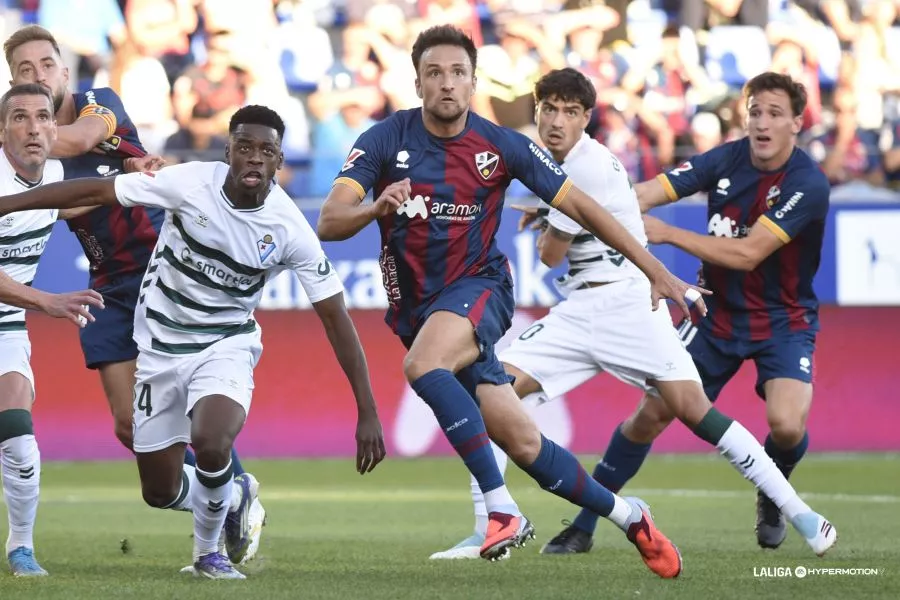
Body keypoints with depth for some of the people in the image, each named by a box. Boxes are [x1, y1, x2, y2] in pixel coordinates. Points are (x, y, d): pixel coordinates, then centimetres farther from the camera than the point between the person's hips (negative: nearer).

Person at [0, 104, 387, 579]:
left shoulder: (290, 229, -18)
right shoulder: (191, 183, -18)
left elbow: (336, 318, -13)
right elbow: (94, 191, -12)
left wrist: (367, 413, -16)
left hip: (226, 347, -2)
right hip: (161, 348, 2)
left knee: (210, 444, -31)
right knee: (159, 492, 5)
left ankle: (208, 551, -2)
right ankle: (233, 499, 39)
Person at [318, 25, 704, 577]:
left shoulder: (502, 146, -6)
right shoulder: (385, 140, -7)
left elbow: (580, 206, 1)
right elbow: (329, 223, -16)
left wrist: (656, 271, -1)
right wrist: (377, 208, -39)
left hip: (479, 287, -2)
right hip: (417, 305, 2)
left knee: (422, 365, -35)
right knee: (523, 443, -3)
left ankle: (502, 508, -32)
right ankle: (627, 515, 18)